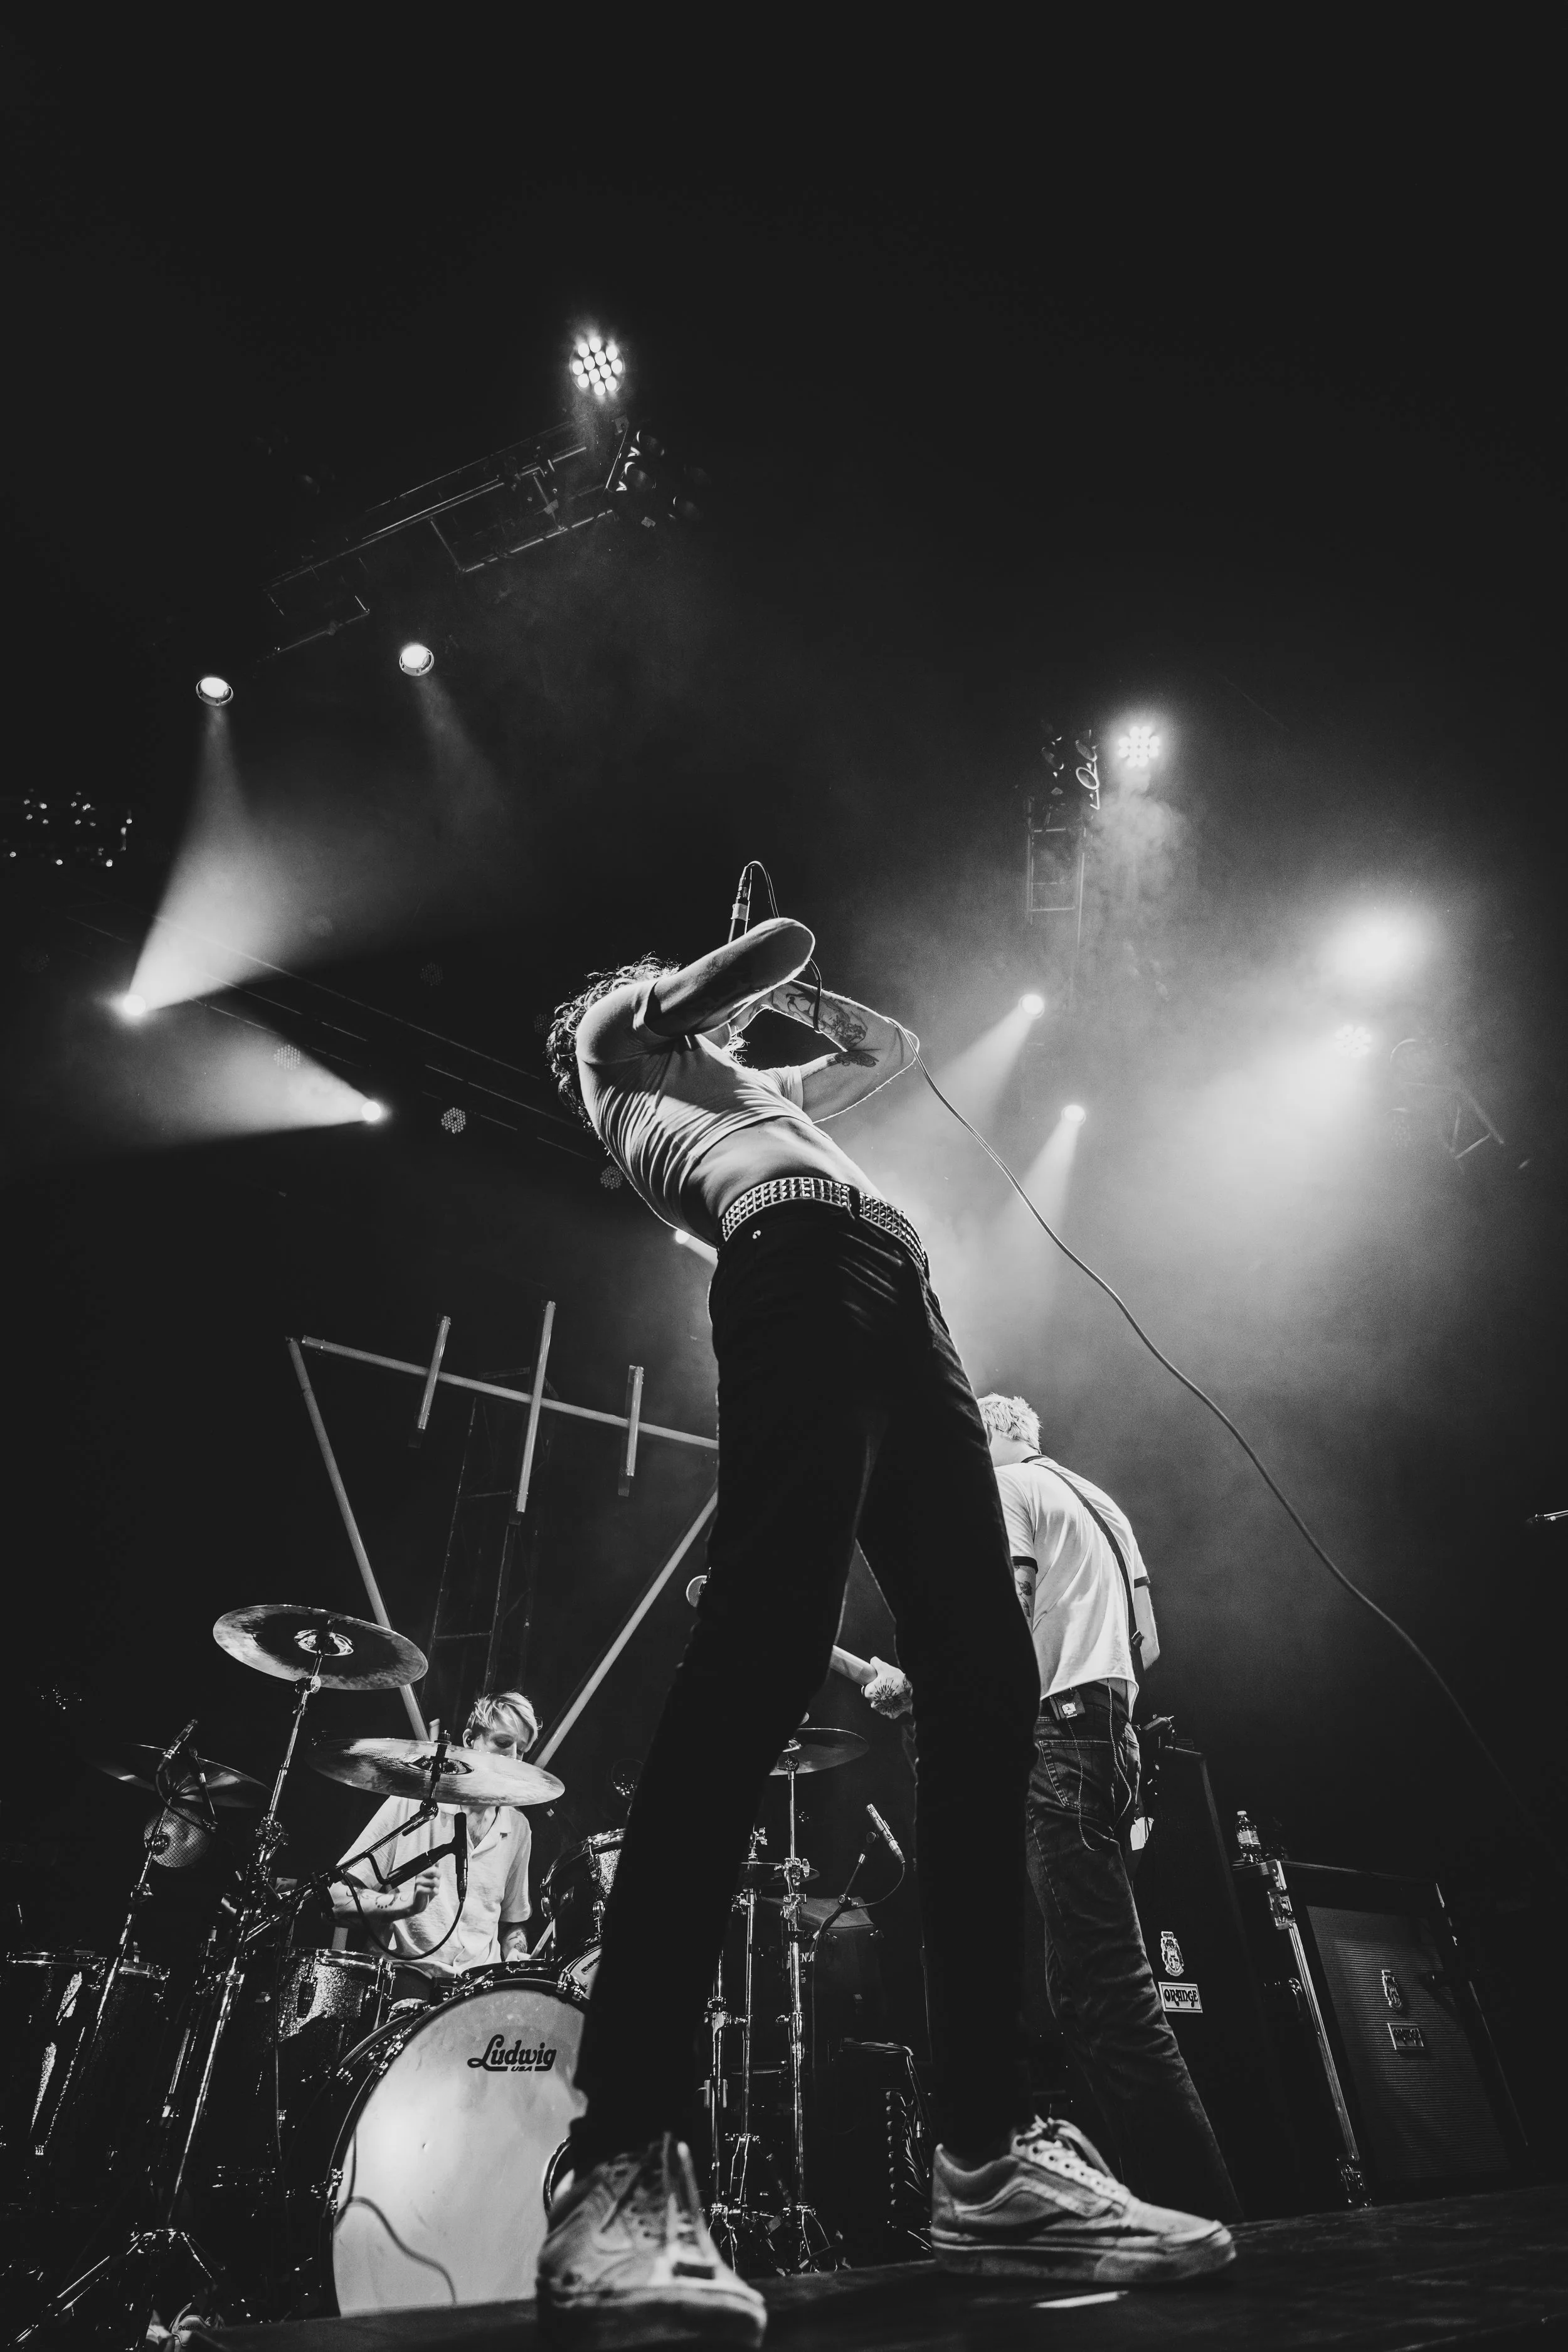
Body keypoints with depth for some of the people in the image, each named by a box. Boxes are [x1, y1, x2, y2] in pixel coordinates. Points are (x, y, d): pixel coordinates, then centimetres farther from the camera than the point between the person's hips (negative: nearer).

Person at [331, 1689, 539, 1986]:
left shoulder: (517, 1828, 10)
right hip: (408, 1972, -4)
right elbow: (338, 1898, -7)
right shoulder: (412, 1803, -6)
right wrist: (406, 1901, -22)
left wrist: (517, 1957, 2)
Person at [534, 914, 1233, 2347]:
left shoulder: (759, 1086, 45)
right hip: (804, 1263, -8)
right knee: (762, 1657, -25)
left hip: (901, 1295, 8)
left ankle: (992, 2150, 0)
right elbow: (779, 940, 17)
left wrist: (783, 999, 50)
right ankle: (626, 2165, -23)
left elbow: (893, 1048, 50)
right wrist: (754, 970, 37)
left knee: (987, 1689, -4)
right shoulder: (617, 1039, 27)